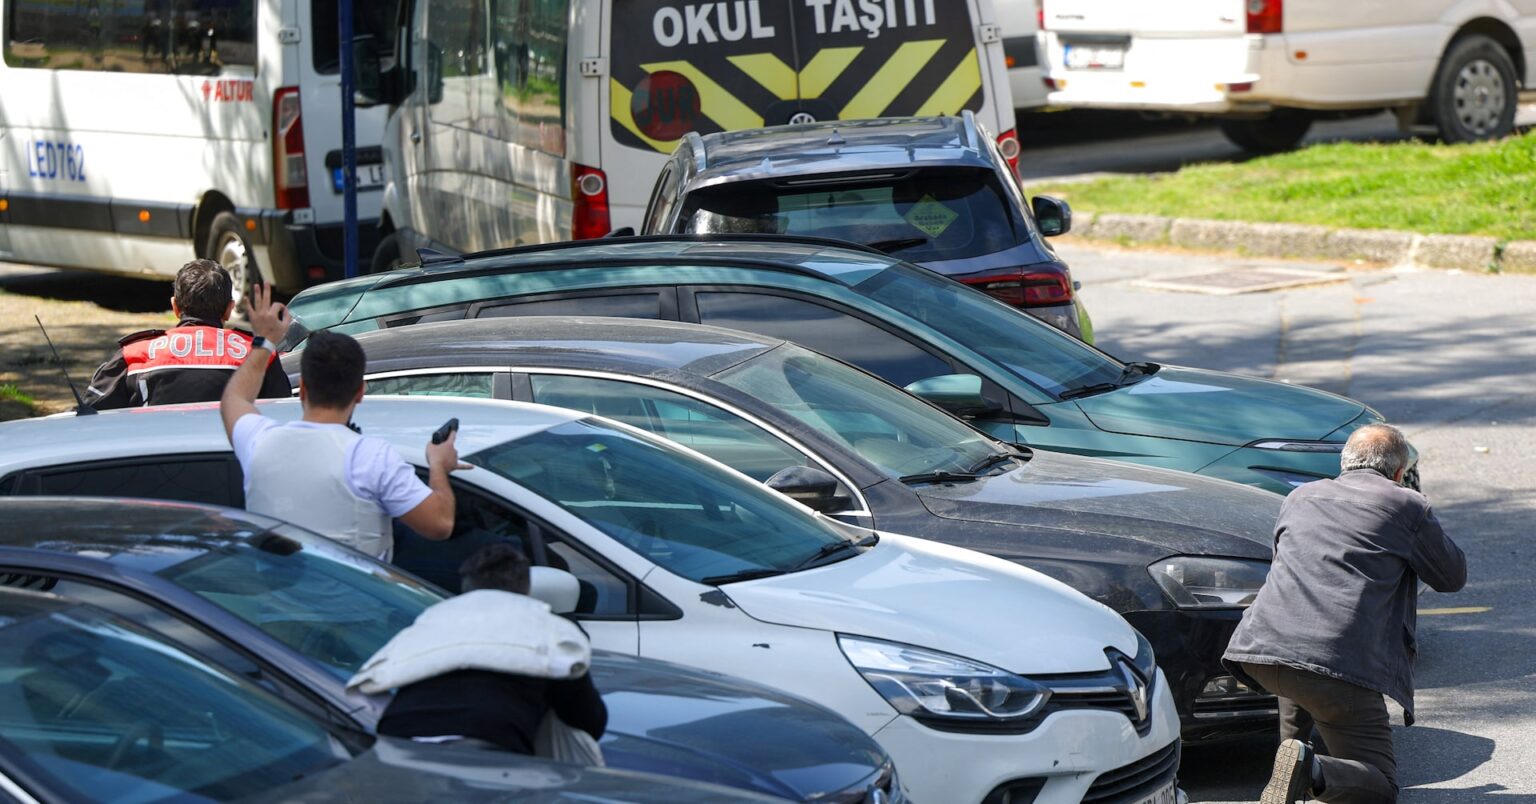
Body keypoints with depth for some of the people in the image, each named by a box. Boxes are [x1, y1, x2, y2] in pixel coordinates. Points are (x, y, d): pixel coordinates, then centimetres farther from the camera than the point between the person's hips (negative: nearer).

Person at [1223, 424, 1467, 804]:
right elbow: (1453, 576, 23)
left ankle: (1290, 751, 25)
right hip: (1340, 665, -5)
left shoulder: (1300, 497, 25)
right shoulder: (1407, 506, 11)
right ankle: (1311, 772, -23)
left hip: (1259, 651, 5)